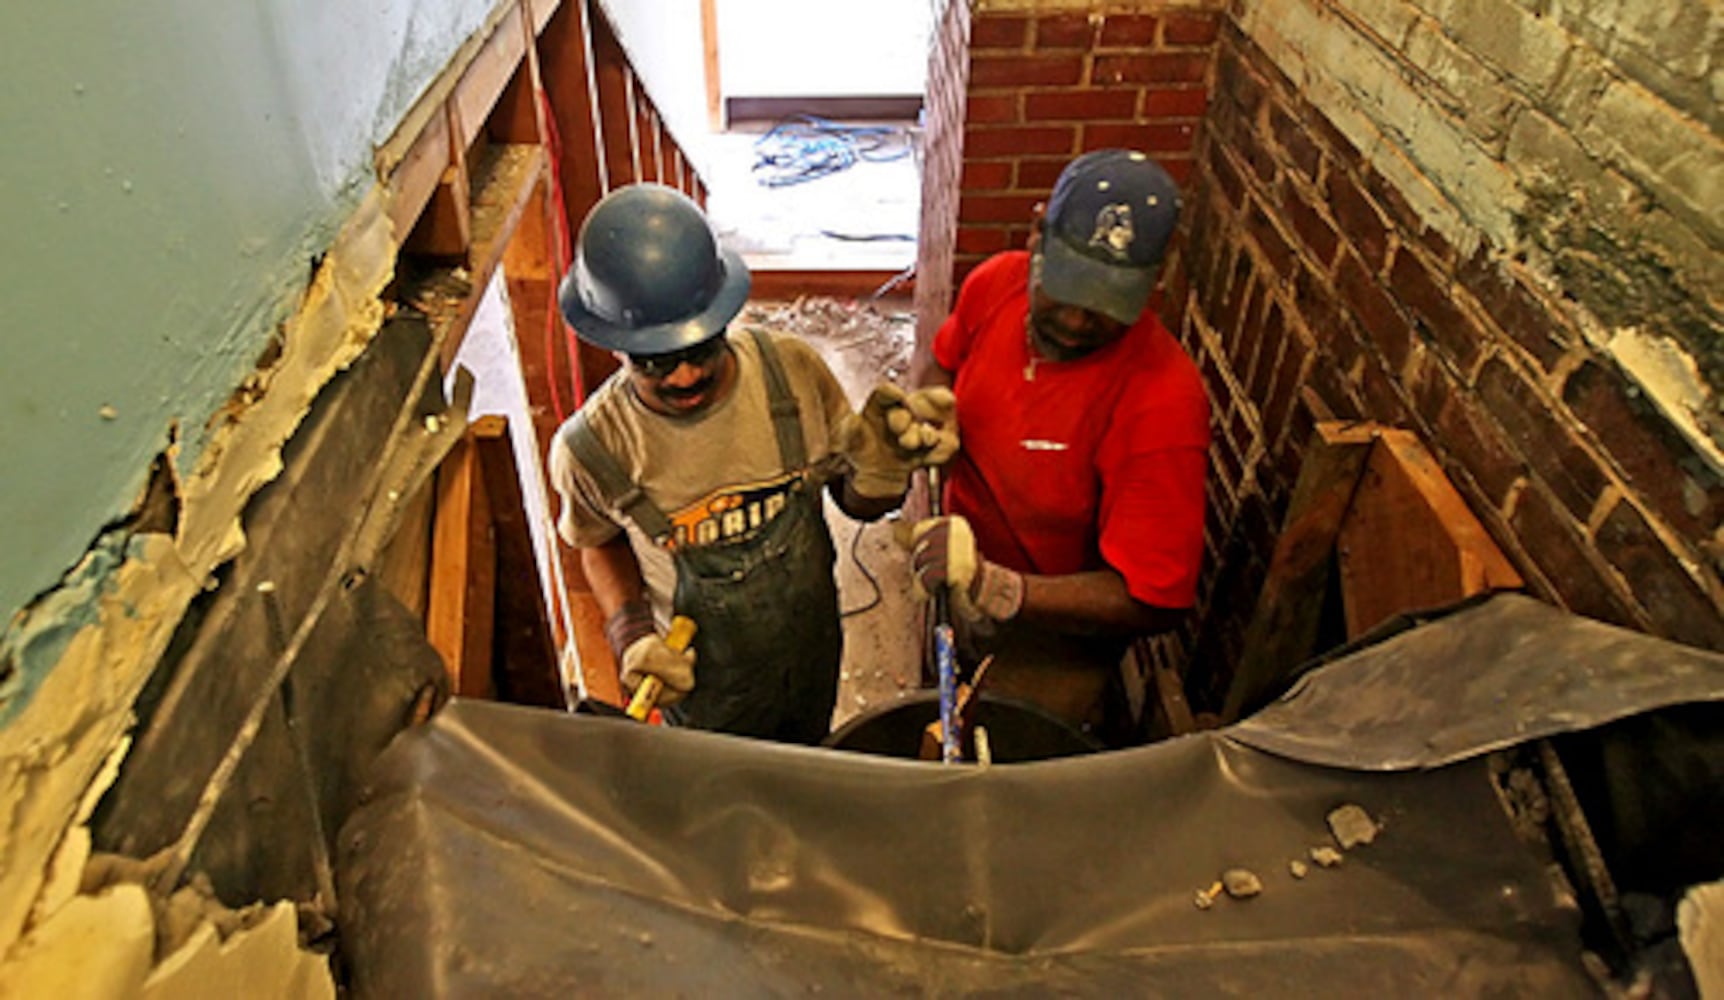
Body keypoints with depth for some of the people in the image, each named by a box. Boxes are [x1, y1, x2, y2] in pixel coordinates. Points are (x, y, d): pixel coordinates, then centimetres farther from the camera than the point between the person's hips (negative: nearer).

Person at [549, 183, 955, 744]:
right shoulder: (592, 448, -26)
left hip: (812, 658, 2)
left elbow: (857, 504, -9)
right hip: (702, 685, -2)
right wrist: (630, 633, -17)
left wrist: (882, 467, -32)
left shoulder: (793, 371, -24)